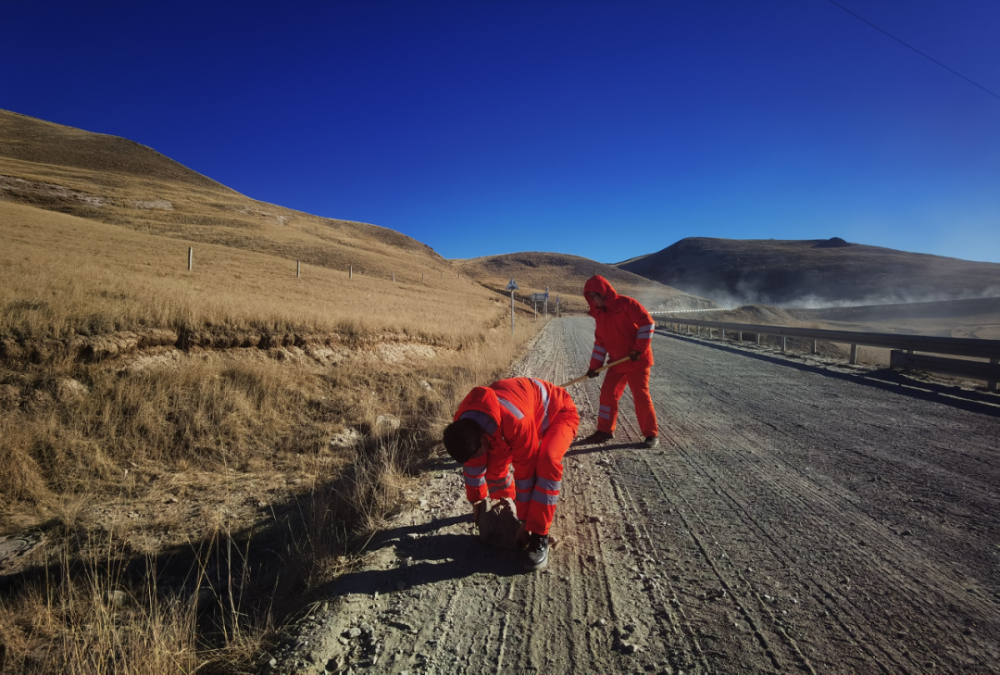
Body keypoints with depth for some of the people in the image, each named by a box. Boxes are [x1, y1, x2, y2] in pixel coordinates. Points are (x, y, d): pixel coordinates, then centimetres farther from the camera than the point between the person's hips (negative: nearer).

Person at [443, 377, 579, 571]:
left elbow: (525, 471, -32)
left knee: (547, 461, -33)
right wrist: (477, 499, 7)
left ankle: (539, 535, -22)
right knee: (495, 462, 0)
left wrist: (525, 522, -22)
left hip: (559, 412, -7)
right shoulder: (463, 423, -21)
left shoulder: (516, 422, -44)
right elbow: (473, 463, -4)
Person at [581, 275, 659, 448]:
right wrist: (594, 366, 8)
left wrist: (639, 349, -18)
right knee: (607, 393, 6)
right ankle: (605, 430, 19)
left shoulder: (626, 303, -13)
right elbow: (600, 341, 13)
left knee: (641, 395, -3)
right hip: (616, 362, 7)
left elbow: (647, 323, -16)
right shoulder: (600, 314, 9)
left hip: (636, 360, -7)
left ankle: (651, 433, 10)